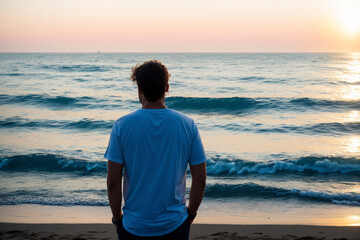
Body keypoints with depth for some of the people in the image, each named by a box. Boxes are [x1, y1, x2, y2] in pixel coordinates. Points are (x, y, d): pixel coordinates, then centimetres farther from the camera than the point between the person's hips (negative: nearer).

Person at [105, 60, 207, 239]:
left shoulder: (122, 126, -10)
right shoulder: (187, 125, -7)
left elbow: (113, 182, -9)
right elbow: (200, 180, -4)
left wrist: (117, 217, 5)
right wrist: (191, 213, 11)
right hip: (175, 224, 1)